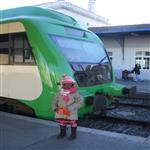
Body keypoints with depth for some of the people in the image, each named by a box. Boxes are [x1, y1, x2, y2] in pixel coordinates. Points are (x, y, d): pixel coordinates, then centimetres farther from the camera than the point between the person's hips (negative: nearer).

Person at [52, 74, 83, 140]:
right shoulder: (60, 93, 3)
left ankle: (73, 134, 26)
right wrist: (54, 107, -6)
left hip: (71, 113, -4)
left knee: (72, 122, 7)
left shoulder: (75, 93, -11)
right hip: (61, 112, 4)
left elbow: (80, 102, -15)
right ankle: (62, 133, 35)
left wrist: (71, 108, -23)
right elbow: (55, 101, 12)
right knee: (62, 122, 15)